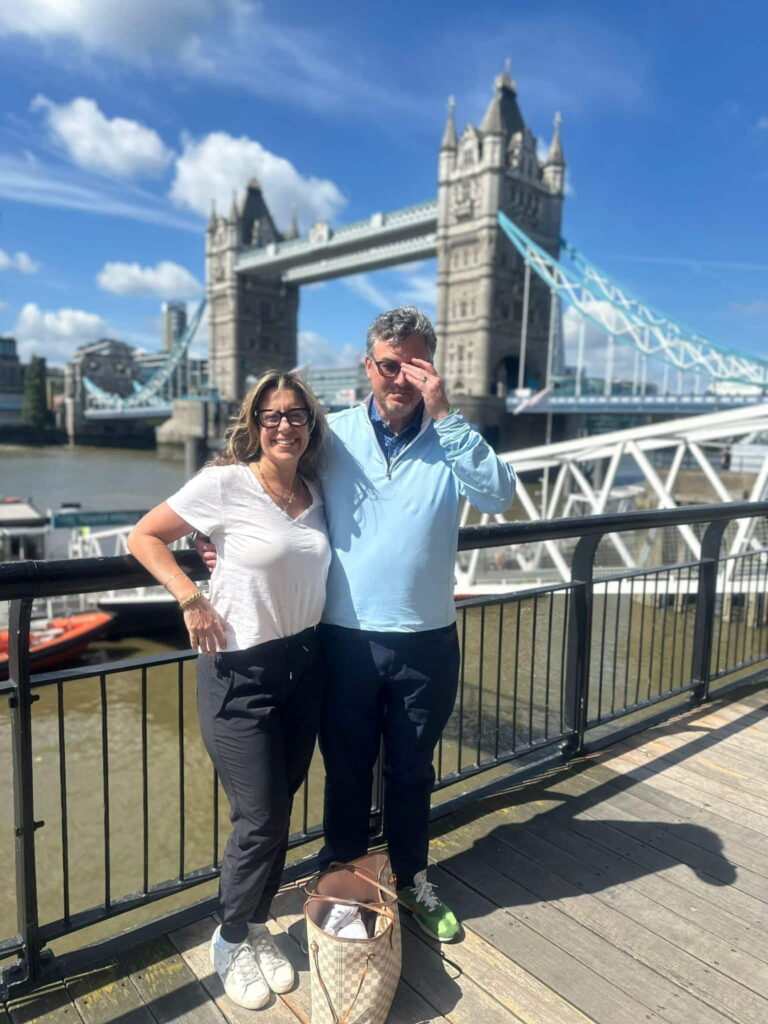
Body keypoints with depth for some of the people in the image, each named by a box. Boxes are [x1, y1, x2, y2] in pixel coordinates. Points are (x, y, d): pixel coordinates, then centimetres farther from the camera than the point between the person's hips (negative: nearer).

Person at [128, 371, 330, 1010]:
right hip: (240, 674, -5)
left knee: (279, 813, 15)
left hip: (303, 665, 6)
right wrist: (191, 598, -15)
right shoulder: (225, 484, -12)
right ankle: (233, 940, 30)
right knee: (260, 821, 2)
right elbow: (144, 537, -6)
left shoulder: (315, 494, 5)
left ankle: (256, 927, 39)